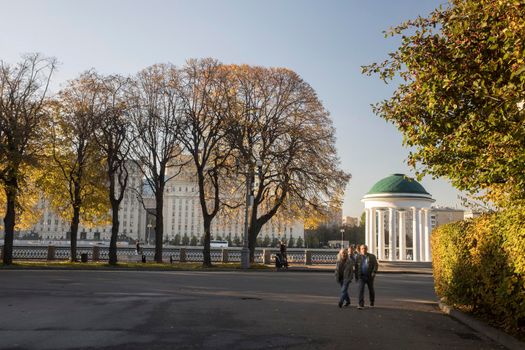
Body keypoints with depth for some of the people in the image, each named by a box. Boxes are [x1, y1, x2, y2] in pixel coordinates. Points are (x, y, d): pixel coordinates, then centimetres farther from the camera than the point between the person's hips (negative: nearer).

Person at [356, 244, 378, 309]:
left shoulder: (372, 256, 0)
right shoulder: (358, 257, 4)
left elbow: (376, 265, -2)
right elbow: (356, 267, 12)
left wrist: (374, 272, -18)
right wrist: (356, 276, 10)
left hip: (369, 276, 0)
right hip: (361, 276, 0)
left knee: (371, 290, 12)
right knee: (361, 290, -11)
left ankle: (372, 302, 32)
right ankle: (361, 304, -12)